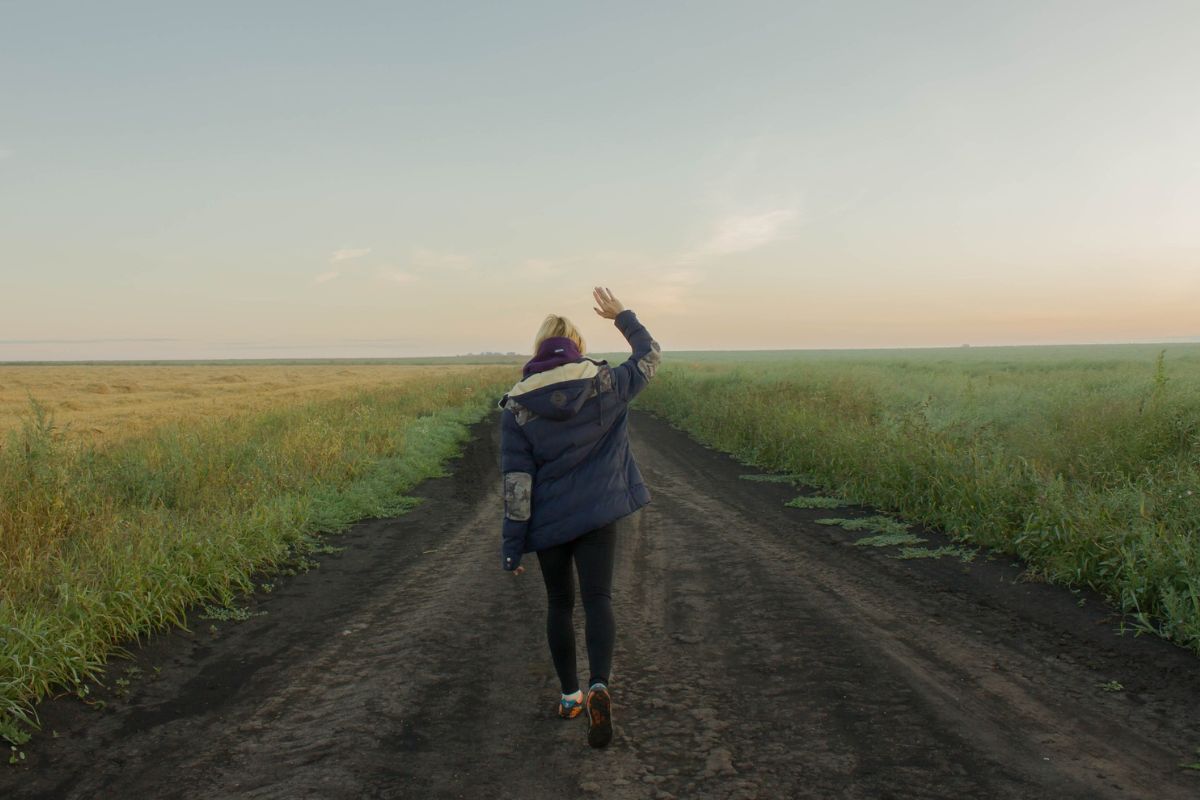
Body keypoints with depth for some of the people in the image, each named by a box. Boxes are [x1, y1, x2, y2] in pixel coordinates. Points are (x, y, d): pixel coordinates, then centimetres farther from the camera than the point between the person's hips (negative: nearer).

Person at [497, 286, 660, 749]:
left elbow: (516, 482, -8)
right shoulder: (606, 384, -5)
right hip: (598, 516, 0)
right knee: (597, 600, 0)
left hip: (548, 521, 1)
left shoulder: (517, 407, -7)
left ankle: (569, 695, 26)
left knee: (559, 604, 16)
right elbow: (649, 358, 14)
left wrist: (512, 547, -3)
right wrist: (622, 316, 26)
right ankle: (598, 685, -22)